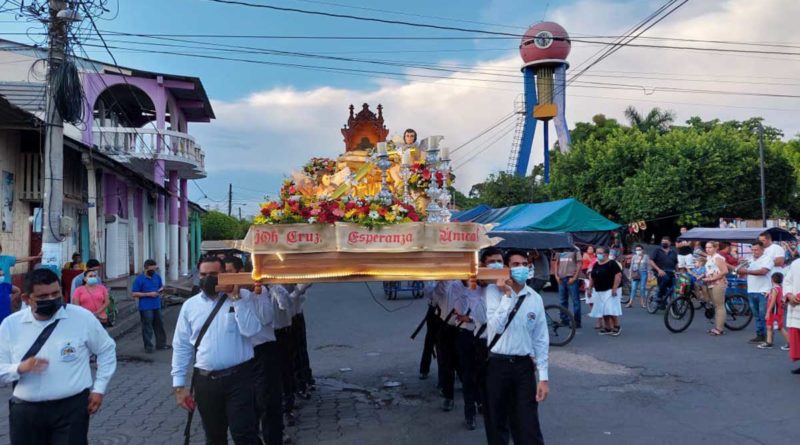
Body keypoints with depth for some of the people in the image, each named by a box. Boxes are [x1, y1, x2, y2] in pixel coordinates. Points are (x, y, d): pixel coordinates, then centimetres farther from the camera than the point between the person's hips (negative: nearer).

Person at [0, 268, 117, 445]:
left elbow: (106, 350, 9)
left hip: (71, 408, -2)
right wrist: (20, 368, -20)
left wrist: (99, 388, 3)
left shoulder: (82, 318, -4)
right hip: (25, 411, 3)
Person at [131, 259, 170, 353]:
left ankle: (161, 344, 23)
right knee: (147, 327, 0)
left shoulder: (157, 276, 6)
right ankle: (148, 346, 10)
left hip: (157, 306, 6)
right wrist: (149, 294, -17)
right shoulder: (139, 279, -10)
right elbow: (133, 294, -12)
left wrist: (161, 290, -5)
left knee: (159, 325, 12)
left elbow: (161, 286, 20)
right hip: (145, 307, -6)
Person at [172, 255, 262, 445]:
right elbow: (181, 347, 7)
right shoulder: (190, 305, 6)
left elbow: (250, 330, -17)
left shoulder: (241, 299, -1)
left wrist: (235, 297, -17)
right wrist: (179, 385, 4)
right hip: (205, 381, 3)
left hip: (238, 378, -3)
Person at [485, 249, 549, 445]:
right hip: (497, 364, -1)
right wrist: (507, 295, -17)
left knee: (529, 428, 0)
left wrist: (543, 377, 1)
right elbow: (496, 327, -17)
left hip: (524, 365, 1)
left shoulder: (535, 298, 2)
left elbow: (541, 339, 4)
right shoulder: (493, 291, -5)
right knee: (497, 425, 12)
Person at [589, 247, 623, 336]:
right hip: (599, 292, 8)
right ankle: (607, 328, 13)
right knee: (603, 311, 7)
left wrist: (614, 288, -21)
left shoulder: (612, 263, -9)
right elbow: (591, 277, 22)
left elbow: (618, 275, -16)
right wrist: (590, 288, 14)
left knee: (611, 310, -13)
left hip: (609, 291, -8)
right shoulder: (596, 265, 14)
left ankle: (617, 327, -1)